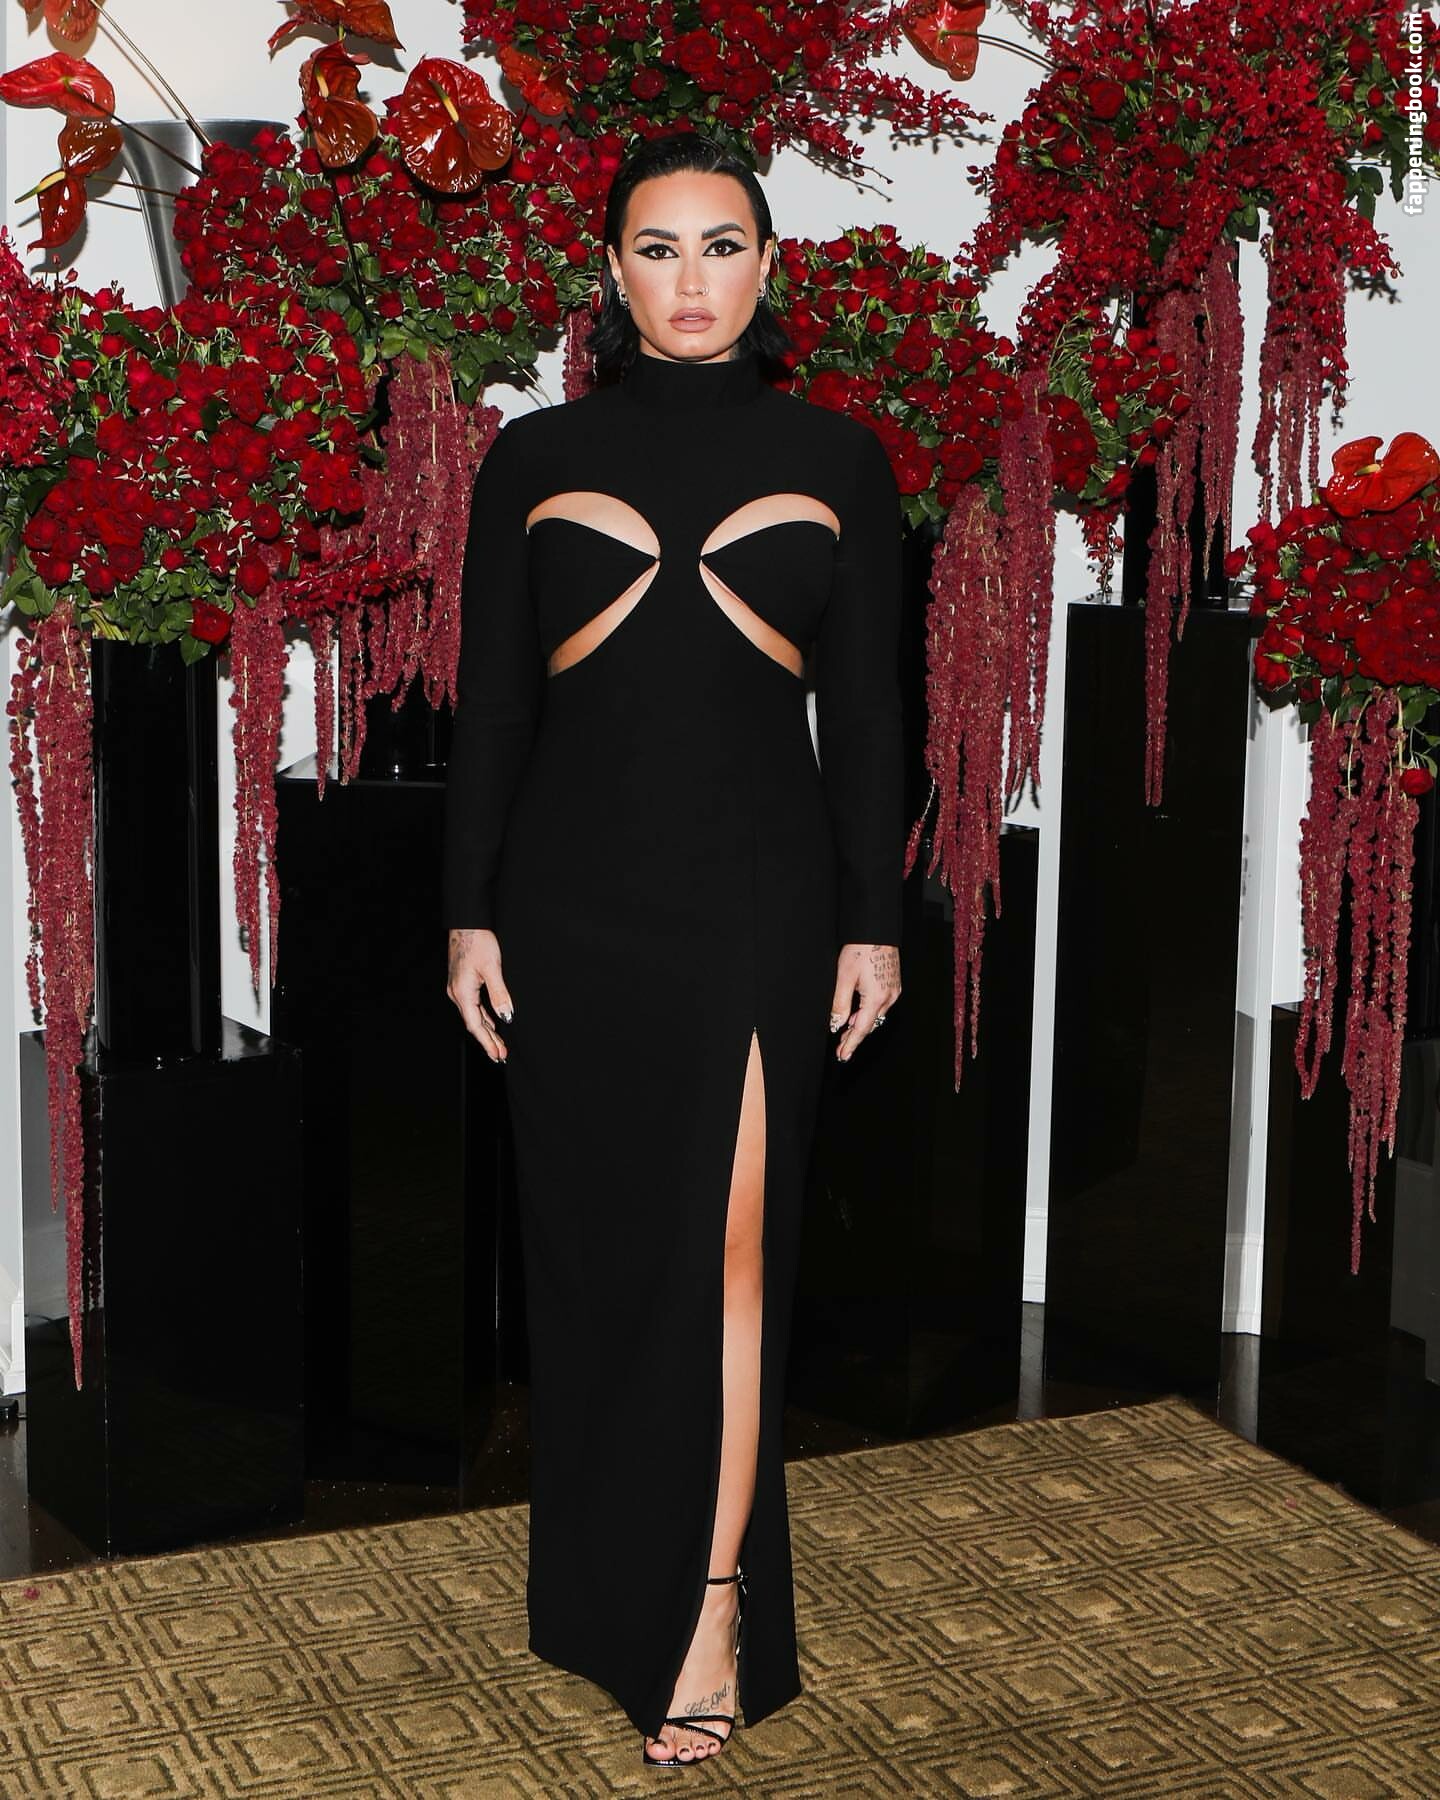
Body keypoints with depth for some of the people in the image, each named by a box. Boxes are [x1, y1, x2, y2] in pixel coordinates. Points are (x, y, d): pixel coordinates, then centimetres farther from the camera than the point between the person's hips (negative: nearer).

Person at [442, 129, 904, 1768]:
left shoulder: (836, 461, 5)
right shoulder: (535, 459, 5)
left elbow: (867, 709, 5)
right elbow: (489, 703, 5)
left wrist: (874, 921, 1)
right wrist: (471, 913, 1)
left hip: (757, 898, -1)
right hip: (575, 896, 1)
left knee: (726, 1237, -5)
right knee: (592, 1237, 8)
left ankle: (712, 1613, 2)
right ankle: (607, 1589, 25)